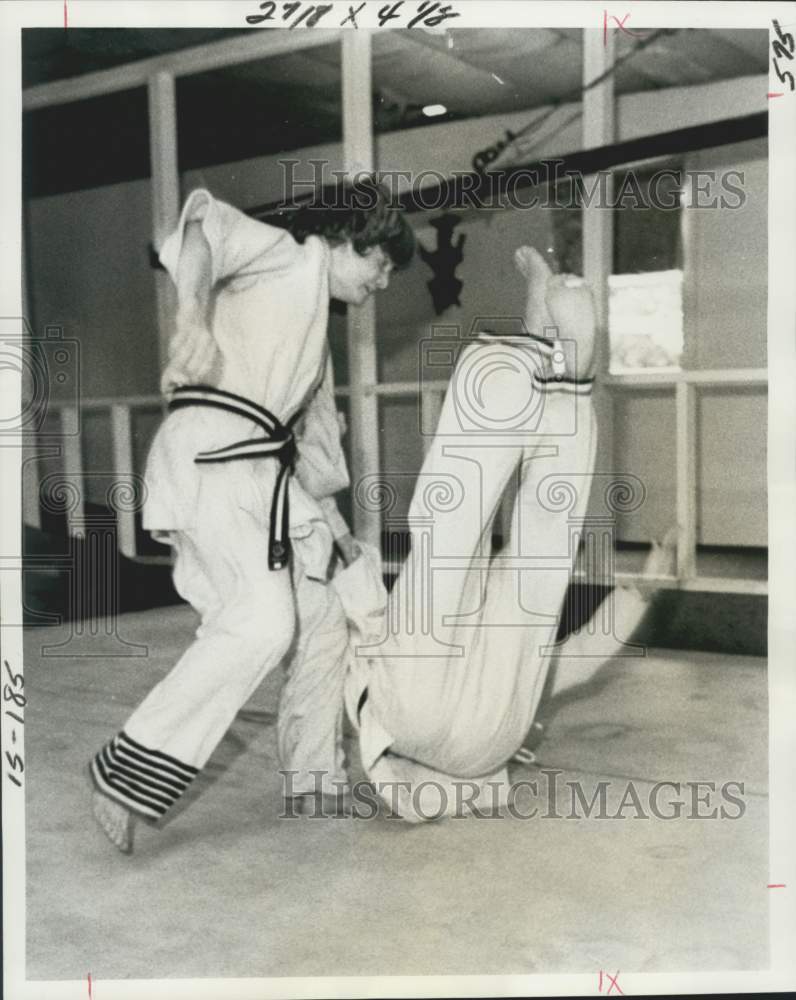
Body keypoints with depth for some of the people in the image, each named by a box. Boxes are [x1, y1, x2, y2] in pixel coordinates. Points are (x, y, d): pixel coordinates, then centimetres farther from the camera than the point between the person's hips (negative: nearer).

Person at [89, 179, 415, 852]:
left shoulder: (316, 324, 30)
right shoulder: (289, 256, 4)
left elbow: (311, 427, 35)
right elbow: (204, 220, -15)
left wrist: (332, 519, 35)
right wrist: (195, 319, -31)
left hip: (262, 469, 10)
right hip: (213, 454, -10)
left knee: (320, 621, 12)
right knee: (264, 619, -25)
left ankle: (315, 776, 24)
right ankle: (129, 773, -19)